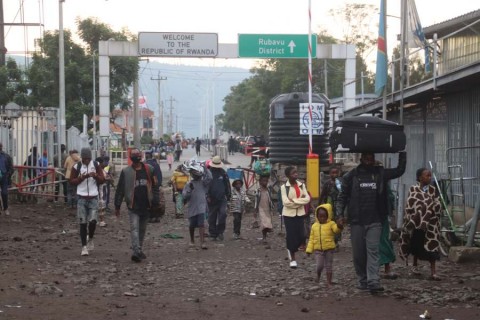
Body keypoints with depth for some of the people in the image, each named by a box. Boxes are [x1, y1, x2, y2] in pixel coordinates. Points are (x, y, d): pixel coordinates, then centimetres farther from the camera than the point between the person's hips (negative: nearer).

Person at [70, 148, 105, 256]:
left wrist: (96, 176, -17)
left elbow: (102, 180, 4)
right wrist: (82, 177, -15)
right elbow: (72, 181, 2)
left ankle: (90, 239, 19)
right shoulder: (77, 167, 0)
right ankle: (84, 246, 7)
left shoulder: (96, 166, 3)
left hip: (93, 198, 0)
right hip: (82, 198, 0)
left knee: (93, 221, -9)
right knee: (83, 223, 0)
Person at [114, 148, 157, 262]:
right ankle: (136, 252, -22)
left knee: (142, 229, 14)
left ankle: (139, 250, 27)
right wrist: (117, 206, -2)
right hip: (133, 206, -4)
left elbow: (154, 184, 14)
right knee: (134, 228, -14)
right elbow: (120, 190, 0)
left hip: (146, 206, 4)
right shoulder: (126, 172, -3)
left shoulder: (149, 169, 5)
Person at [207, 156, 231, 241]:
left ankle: (220, 231, -1)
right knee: (212, 218, 3)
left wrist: (228, 195, 13)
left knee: (223, 213, -15)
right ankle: (213, 234, 12)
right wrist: (207, 196, -9)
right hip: (212, 200, -1)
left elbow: (227, 185, 15)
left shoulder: (223, 173, 7)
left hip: (222, 198, 1)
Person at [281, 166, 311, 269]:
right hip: (289, 214, -3)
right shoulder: (284, 187, -7)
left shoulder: (301, 185, 4)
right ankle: (292, 259, 10)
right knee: (291, 236, -2)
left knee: (301, 235, -2)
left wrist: (294, 201, -15)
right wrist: (300, 201, -12)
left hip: (300, 214, 3)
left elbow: (307, 199, -6)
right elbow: (286, 202, -16)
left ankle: (290, 249, 28)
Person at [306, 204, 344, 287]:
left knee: (328, 266, 5)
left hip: (329, 249, -1)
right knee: (319, 265, -7)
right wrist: (309, 249, 5)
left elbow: (336, 230, -24)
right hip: (318, 249, 2)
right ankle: (318, 276, 24)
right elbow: (311, 239, 9)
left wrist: (339, 226, -47)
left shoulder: (331, 224, -4)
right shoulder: (314, 226, 6)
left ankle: (329, 282, 13)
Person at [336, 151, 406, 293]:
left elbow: (400, 170, 15)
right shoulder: (352, 175, 3)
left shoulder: (380, 173, 8)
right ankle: (362, 280, 19)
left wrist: (402, 153, 7)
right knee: (358, 253, 5)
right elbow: (342, 196, 5)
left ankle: (373, 281, -18)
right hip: (356, 221, 0)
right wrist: (340, 214, -6)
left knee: (373, 250, -11)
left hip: (375, 221, 0)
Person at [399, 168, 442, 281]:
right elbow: (410, 206, -4)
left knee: (432, 246, -6)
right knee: (417, 245, 12)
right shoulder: (413, 189, -2)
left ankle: (433, 272, -7)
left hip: (430, 223, 1)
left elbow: (437, 205, 6)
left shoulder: (433, 190, 5)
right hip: (416, 222, -1)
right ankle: (415, 265, 33)